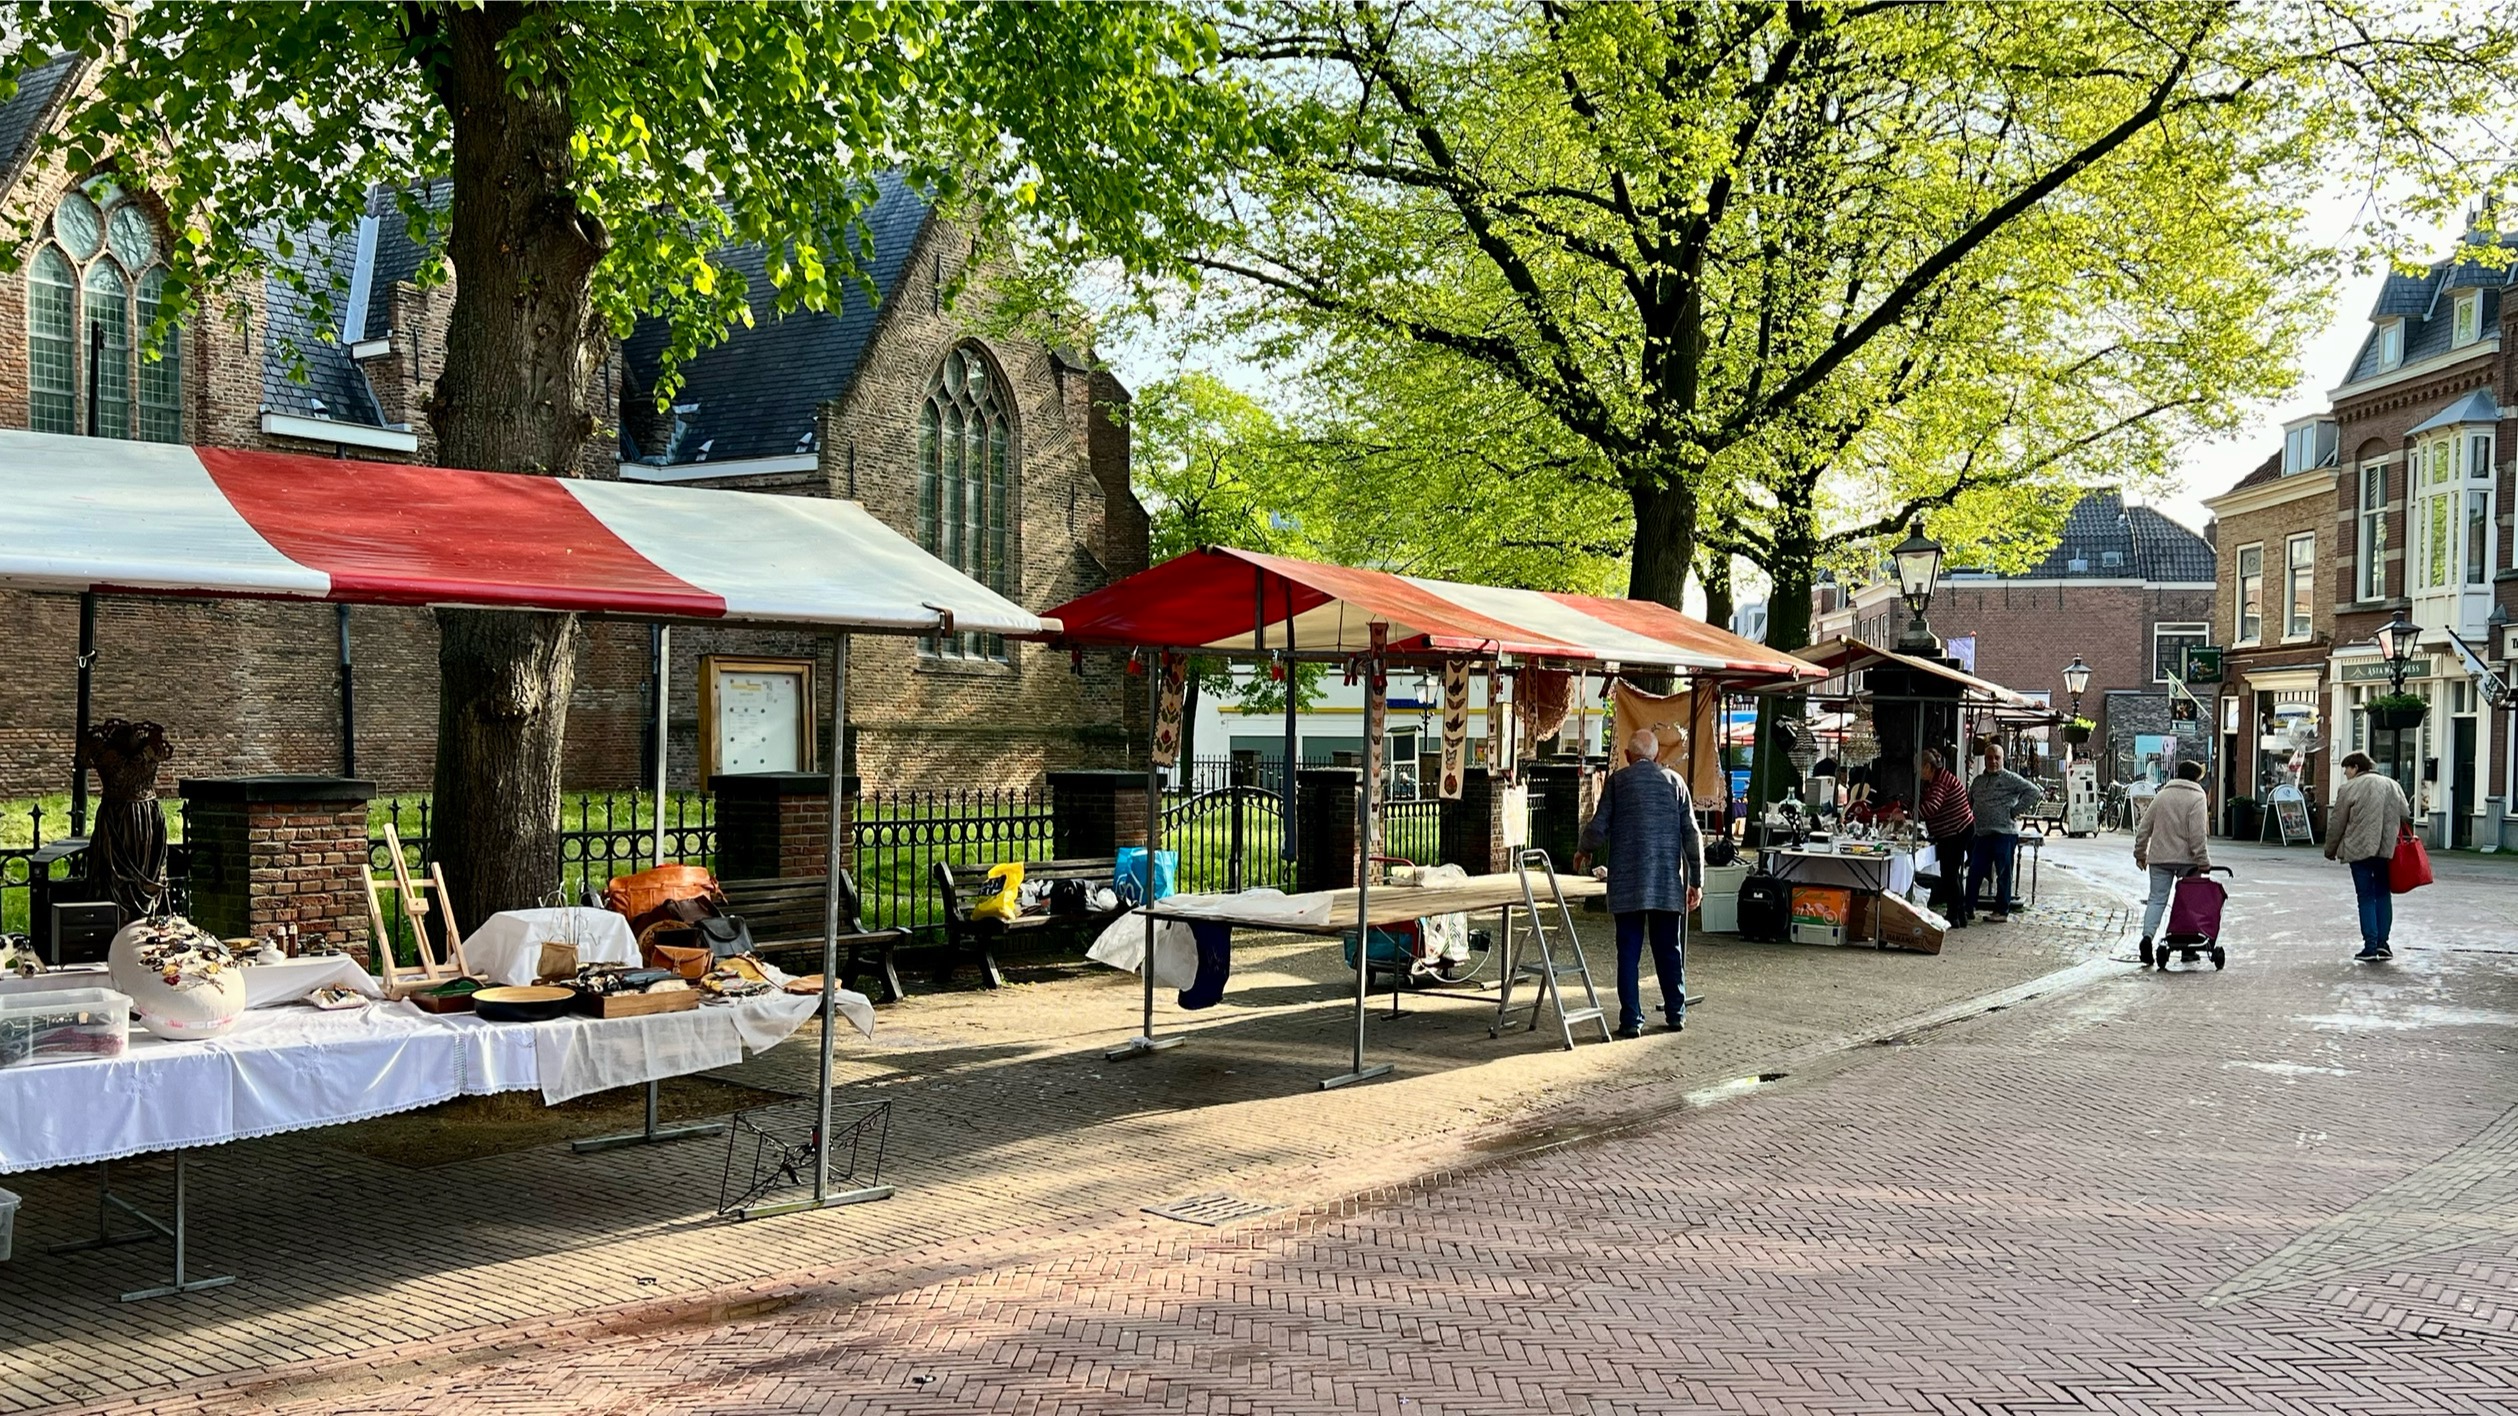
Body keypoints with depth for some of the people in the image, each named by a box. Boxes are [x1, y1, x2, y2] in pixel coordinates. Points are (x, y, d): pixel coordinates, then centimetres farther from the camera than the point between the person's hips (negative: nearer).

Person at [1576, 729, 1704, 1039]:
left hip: (1627, 883, -2)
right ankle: (1676, 1013, 19)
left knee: (1629, 953, 1)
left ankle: (1631, 1020, 0)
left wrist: (1584, 851, 20)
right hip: (1669, 883, 2)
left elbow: (1598, 827, -1)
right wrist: (1696, 881, 10)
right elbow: (1692, 835, 4)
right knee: (1669, 950, 12)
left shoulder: (1617, 780, 1)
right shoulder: (1674, 781, 6)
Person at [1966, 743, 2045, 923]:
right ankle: (1968, 908, 12)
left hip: (2005, 833, -6)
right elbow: (1968, 802, 27)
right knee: (1974, 872, 5)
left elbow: (2034, 792, -11)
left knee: (2003, 874, 2)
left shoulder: (2010, 779, -4)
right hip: (1982, 834, 6)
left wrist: (2015, 811, -11)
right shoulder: (1978, 781, 16)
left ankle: (2002, 911, 8)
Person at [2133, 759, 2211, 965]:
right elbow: (2198, 834, -14)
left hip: (2160, 858, 3)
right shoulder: (2197, 799, -4)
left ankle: (2148, 935, -19)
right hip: (2187, 859, -3)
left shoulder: (2162, 795, 11)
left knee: (2157, 899, 3)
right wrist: (2203, 861, -12)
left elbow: (2144, 827, 11)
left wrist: (2140, 854, 19)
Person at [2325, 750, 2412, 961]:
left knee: (2366, 897, 1)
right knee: (2383, 894, 14)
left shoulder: (2349, 788, -4)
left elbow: (2336, 823, -2)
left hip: (2359, 850, -4)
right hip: (2387, 849, 4)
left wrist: (2330, 850, 9)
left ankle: (2370, 946, -2)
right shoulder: (2392, 785, 11)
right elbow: (2405, 816, 11)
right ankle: (2382, 942, 8)